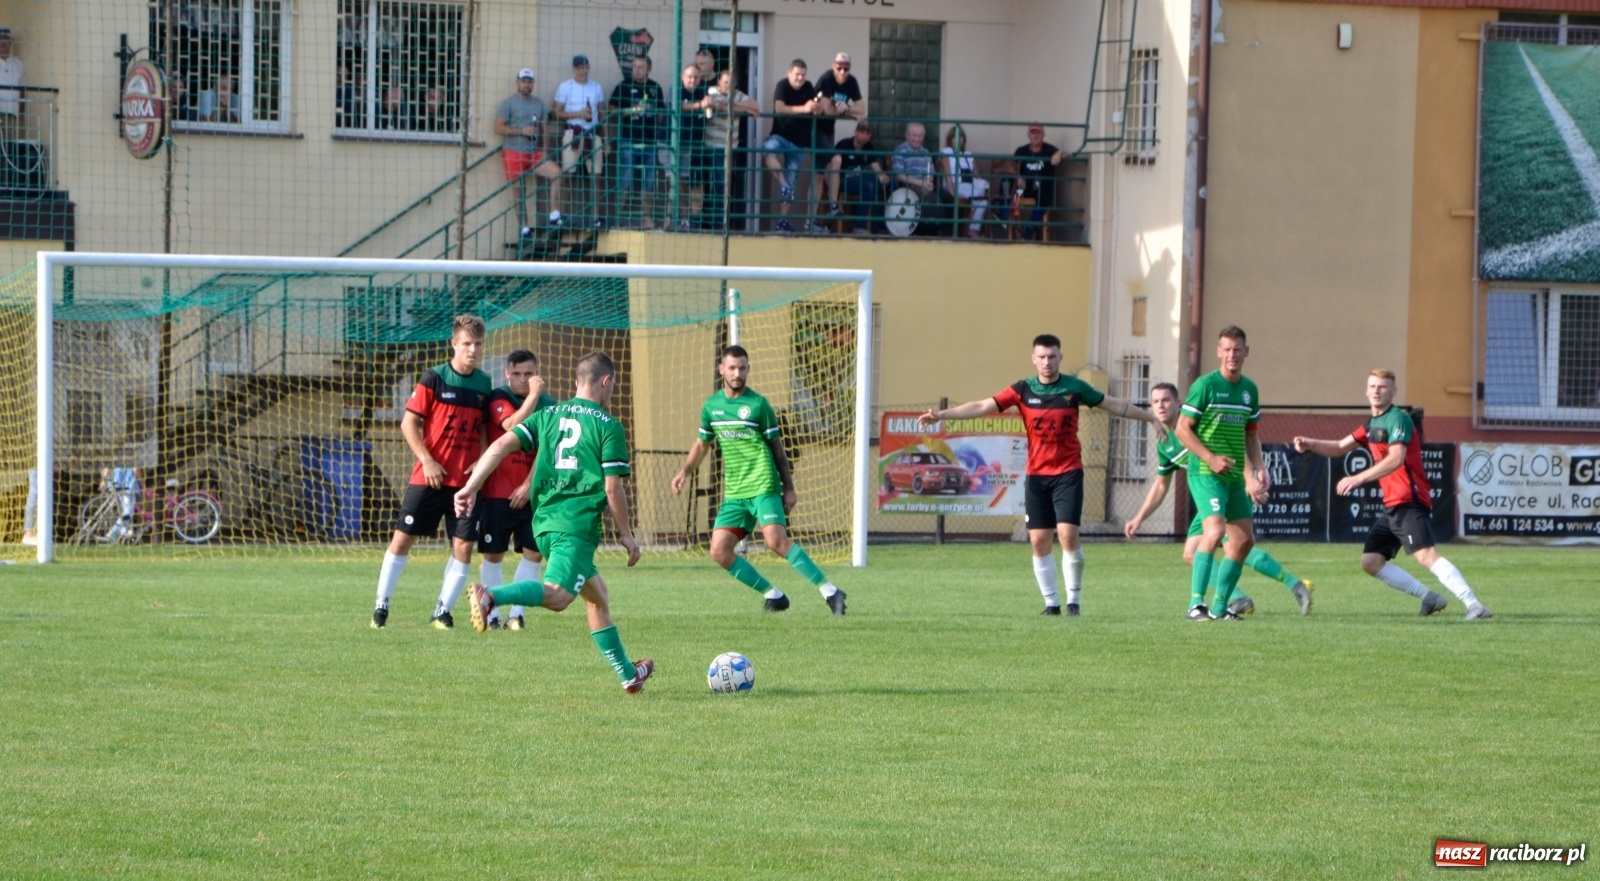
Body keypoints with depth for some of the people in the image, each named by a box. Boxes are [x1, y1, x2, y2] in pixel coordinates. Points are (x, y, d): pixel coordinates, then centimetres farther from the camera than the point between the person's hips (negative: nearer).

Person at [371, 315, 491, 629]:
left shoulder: (483, 383, 7)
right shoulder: (434, 379, -6)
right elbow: (409, 423, -5)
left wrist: (481, 460, 0)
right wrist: (427, 461, -14)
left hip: (466, 480, 3)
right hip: (429, 477, -3)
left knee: (463, 545, -3)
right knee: (403, 538, -1)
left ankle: (442, 611, 8)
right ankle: (381, 605, 10)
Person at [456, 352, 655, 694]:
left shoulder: (547, 415, 15)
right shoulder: (608, 426, -1)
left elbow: (502, 444, 3)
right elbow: (613, 488, -5)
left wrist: (470, 488, 3)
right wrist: (626, 534, 5)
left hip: (544, 521, 8)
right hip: (578, 524, -8)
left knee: (597, 595, 21)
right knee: (557, 595, -24)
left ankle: (628, 674, 30)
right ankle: (492, 596, -48)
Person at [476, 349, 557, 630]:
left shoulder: (548, 405, 5)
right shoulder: (498, 398, -5)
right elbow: (513, 427, -23)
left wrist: (529, 485, -7)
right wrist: (533, 395, -26)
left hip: (532, 494, 3)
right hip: (497, 493, -3)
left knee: (533, 553, -3)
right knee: (493, 554, 0)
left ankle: (516, 614, 5)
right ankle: (492, 614, 10)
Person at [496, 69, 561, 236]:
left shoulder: (539, 103, 15)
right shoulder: (509, 103, -1)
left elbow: (544, 127, 18)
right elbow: (498, 127, -8)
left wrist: (545, 150, 6)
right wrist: (522, 131, -15)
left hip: (534, 153, 4)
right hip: (514, 153, -4)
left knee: (556, 172, -19)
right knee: (519, 191, -1)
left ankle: (554, 215, -17)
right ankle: (524, 227, 7)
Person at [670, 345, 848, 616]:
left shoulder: (758, 405, -2)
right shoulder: (711, 406, 12)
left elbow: (777, 448, 2)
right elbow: (702, 444, 27)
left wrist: (789, 489, -2)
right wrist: (685, 471, 12)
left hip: (763, 487, -6)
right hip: (734, 492, 6)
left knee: (776, 540, -24)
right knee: (719, 551, -5)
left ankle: (829, 591, -22)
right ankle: (773, 594, 7)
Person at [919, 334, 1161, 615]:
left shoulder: (1074, 388, 0)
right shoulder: (1023, 390, 0)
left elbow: (1115, 405, 11)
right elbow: (982, 407, -4)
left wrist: (1150, 417, 14)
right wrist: (940, 415, -11)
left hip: (1068, 473, -2)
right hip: (1036, 475, 2)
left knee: (1068, 536, -13)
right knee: (1039, 541, 0)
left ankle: (1073, 599, 2)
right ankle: (1051, 602, 11)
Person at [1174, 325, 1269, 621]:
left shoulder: (1249, 389, 11)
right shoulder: (1205, 385, -9)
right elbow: (1183, 429, -9)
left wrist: (1257, 469, 9)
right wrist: (1210, 458, -18)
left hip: (1234, 476, 8)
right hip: (1205, 473, -8)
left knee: (1244, 538, 7)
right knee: (1215, 530, -23)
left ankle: (1220, 605, 18)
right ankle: (1196, 603, -22)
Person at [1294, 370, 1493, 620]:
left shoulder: (1398, 419, -10)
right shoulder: (1372, 424, 19)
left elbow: (1396, 458, -25)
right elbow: (1340, 447, 26)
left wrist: (1359, 478, -31)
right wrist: (1310, 444, 8)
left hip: (1409, 503, -10)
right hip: (1391, 507, 10)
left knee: (1426, 555, -26)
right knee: (1370, 562, 8)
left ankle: (1473, 604, -34)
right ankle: (1429, 598, 10)